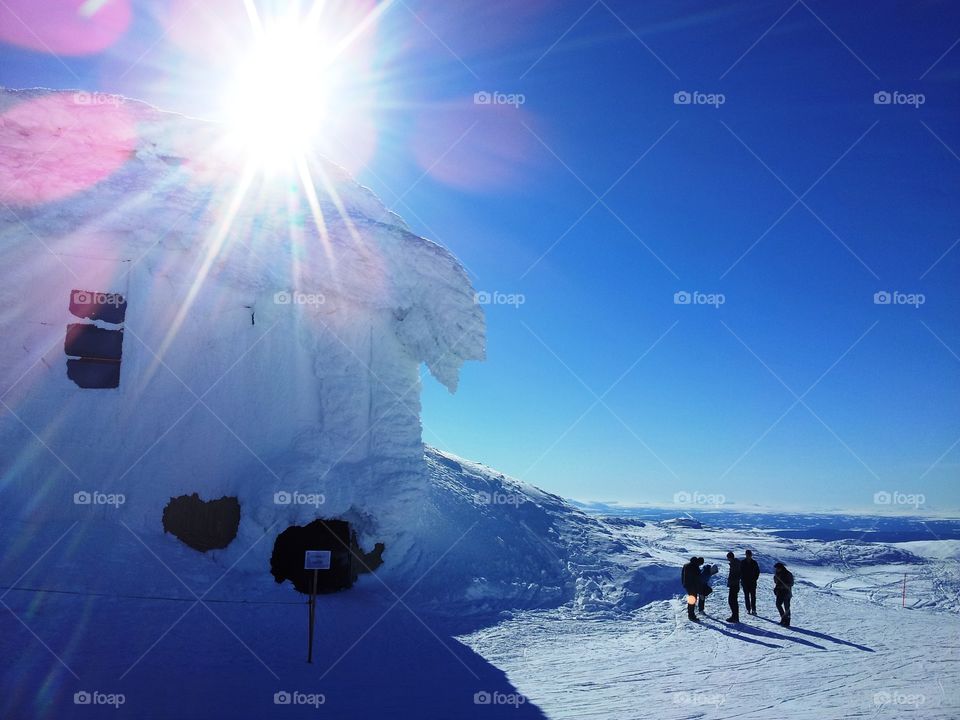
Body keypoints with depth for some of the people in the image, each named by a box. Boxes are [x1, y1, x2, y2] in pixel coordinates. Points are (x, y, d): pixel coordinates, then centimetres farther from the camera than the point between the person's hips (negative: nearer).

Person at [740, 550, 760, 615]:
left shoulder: (754, 563, 2)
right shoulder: (742, 562, 0)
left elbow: (757, 571, 8)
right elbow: (740, 571, 3)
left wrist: (755, 579, -3)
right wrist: (742, 579, -5)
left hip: (752, 582, 0)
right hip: (745, 582, 0)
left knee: (753, 596, -3)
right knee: (747, 596, 3)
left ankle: (753, 609, -2)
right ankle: (748, 609, 6)